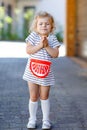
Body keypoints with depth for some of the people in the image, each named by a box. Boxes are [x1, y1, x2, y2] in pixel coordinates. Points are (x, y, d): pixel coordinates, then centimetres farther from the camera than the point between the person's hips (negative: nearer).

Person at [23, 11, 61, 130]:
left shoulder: (52, 39, 0)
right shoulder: (33, 36, -2)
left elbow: (55, 54, -8)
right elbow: (28, 50, -13)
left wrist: (47, 46, -18)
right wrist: (40, 45, -21)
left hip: (46, 72, 0)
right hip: (32, 71, 0)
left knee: (44, 96, 9)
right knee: (33, 97, 8)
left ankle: (46, 120, 22)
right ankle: (32, 120, 22)